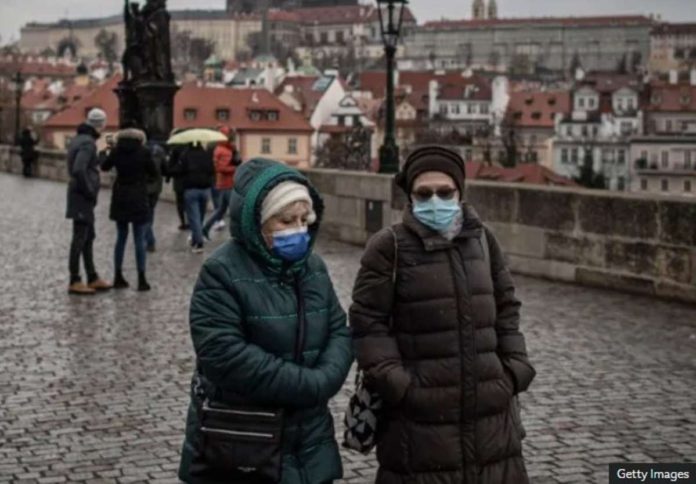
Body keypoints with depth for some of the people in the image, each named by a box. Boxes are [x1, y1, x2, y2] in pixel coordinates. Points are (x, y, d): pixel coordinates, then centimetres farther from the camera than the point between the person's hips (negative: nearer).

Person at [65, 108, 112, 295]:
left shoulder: (79, 139, 12)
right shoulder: (88, 143, -18)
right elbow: (78, 170, -29)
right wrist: (90, 191, -19)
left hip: (79, 195, 10)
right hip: (83, 197, -10)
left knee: (89, 237, 15)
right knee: (80, 238, -4)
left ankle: (92, 278, 23)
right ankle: (75, 282, 1)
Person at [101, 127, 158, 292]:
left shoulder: (116, 151, -1)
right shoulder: (143, 152, -9)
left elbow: (104, 167, 15)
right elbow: (154, 173, -1)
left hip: (120, 198, 3)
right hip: (139, 198, -3)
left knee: (121, 237, 14)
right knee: (140, 240, 1)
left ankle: (118, 277, 16)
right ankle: (141, 279, 1)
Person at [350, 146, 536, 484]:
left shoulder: (482, 239, 9)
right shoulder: (389, 247, -6)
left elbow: (506, 308, 17)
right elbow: (368, 321, -7)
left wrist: (514, 368, 8)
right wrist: (394, 383, -14)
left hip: (489, 409, 5)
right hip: (420, 415, -4)